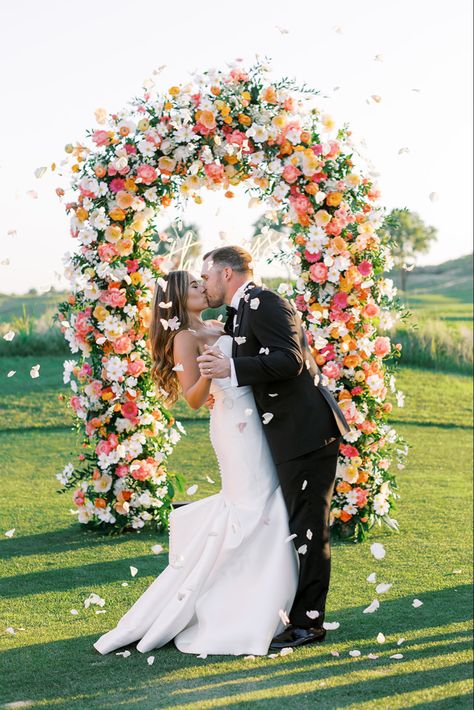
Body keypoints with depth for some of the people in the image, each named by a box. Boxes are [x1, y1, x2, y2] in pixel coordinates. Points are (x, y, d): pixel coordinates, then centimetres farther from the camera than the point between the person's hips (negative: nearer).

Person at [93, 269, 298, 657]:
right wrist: (207, 374, -34)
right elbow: (193, 398, -16)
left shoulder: (218, 327, 16)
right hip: (235, 424, -9)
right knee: (253, 509, -9)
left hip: (252, 420, 9)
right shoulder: (186, 338, -8)